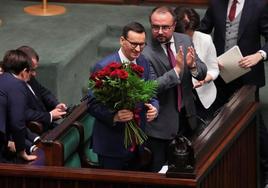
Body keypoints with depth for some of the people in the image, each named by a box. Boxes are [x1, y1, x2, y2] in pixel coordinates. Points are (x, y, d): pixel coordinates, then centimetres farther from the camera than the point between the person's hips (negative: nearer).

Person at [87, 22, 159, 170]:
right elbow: (93, 105, -16)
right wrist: (114, 117, -33)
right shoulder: (104, 67, -17)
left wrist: (154, 107, -10)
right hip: (112, 145, -6)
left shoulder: (143, 63, 3)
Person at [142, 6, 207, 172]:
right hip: (162, 122, -5)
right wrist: (176, 70, -34)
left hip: (186, 115, 5)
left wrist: (193, 65, -24)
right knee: (159, 170, 5)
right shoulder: (145, 52, -19)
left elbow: (202, 73, -1)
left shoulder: (185, 41, -2)